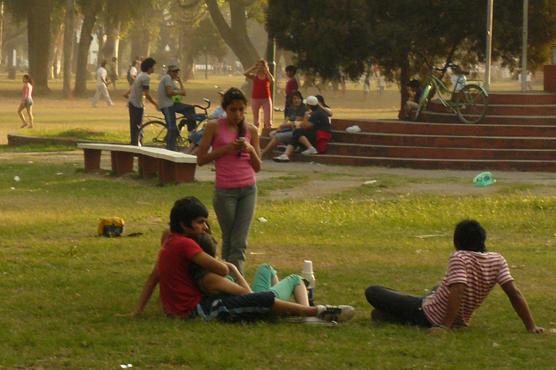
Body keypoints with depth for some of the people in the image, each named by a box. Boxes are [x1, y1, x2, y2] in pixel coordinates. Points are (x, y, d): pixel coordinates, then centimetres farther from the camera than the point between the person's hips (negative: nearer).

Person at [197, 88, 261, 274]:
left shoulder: (251, 130, 5)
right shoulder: (215, 127, -3)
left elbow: (257, 167, 8)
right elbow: (201, 159, -4)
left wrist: (251, 150, -12)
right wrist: (225, 149, -14)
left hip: (248, 189, 2)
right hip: (225, 191, -2)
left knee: (239, 243, -5)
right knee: (229, 240, 7)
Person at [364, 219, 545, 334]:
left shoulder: (459, 258, -24)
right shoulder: (497, 260, -9)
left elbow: (457, 292, -36)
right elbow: (515, 294, -14)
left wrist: (445, 326, -33)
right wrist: (531, 326, -10)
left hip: (428, 315, -6)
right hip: (460, 321, 7)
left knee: (372, 292, -2)